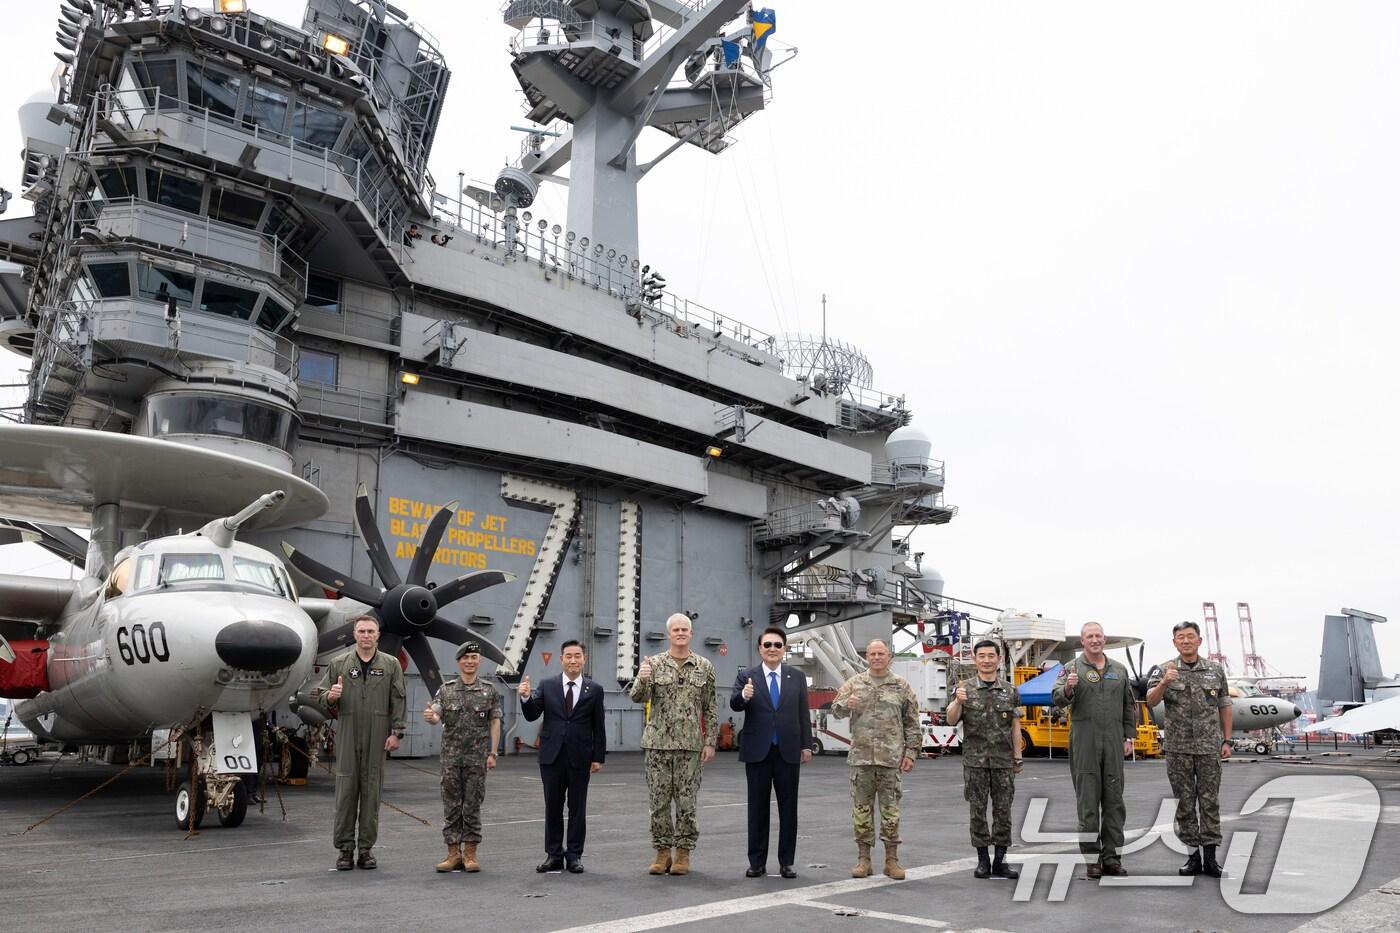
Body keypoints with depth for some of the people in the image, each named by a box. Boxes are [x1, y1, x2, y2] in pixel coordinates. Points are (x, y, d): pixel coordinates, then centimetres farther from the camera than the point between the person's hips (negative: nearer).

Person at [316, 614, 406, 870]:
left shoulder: (391, 665, 6)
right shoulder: (338, 663, 8)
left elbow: (398, 700, 4)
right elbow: (321, 693, 9)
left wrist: (396, 733, -2)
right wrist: (330, 696, -14)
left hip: (377, 738, 0)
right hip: (347, 736, 0)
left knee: (372, 791, 3)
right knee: (346, 789, 0)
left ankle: (367, 847, 12)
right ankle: (345, 848, 10)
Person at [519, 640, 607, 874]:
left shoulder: (595, 689, 2)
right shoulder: (547, 686, 4)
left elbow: (598, 727, 2)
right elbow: (532, 715, -1)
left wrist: (598, 757, -1)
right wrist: (526, 697, -20)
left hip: (580, 758, -1)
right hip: (552, 756, 1)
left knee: (577, 808, 6)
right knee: (552, 807, 9)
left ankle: (574, 855, 15)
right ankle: (553, 855, 18)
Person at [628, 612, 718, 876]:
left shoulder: (704, 667, 4)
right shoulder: (654, 664, 2)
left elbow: (710, 709, 6)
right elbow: (638, 697, -7)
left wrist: (710, 742, 0)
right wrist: (642, 679, -29)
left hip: (690, 745, 0)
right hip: (657, 742, 0)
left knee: (686, 801, 5)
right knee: (659, 800, 5)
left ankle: (683, 853, 16)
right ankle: (662, 852, 17)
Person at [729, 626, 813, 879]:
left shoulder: (797, 677, 7)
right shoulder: (747, 676, 1)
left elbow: (803, 713, 8)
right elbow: (734, 705, -11)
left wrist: (806, 745, 3)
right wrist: (743, 696, -33)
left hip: (788, 751, 1)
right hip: (758, 751, -1)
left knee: (788, 808, 6)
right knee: (757, 808, 6)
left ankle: (786, 862, 15)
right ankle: (757, 863, 13)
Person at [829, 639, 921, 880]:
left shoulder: (901, 686, 6)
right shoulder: (854, 684, 8)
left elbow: (911, 723, 6)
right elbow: (835, 709, 4)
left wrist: (911, 752, -1)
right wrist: (846, 704, -18)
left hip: (891, 758, -1)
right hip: (860, 757, 1)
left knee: (890, 810, 4)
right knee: (861, 809, 6)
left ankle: (892, 860, 14)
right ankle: (863, 858, 15)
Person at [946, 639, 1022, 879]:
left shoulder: (1010, 691, 7)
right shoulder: (965, 688, 1)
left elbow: (1015, 726, 10)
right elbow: (952, 721, -5)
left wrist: (1017, 758, 7)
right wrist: (958, 702, -24)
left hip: (1003, 762, 2)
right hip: (975, 761, -1)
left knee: (1003, 811, 5)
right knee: (977, 811, 3)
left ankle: (1000, 862, 14)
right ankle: (982, 861, 13)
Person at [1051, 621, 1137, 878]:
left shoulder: (1119, 670, 13)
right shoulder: (1072, 669, 0)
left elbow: (1129, 706, 18)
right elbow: (1057, 698, -14)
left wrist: (1129, 737, 10)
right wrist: (1068, 688, -35)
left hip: (1113, 742, 4)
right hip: (1084, 743, -4)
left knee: (1114, 801, 7)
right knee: (1088, 802, 0)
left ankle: (1112, 857, 15)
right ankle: (1092, 859, 7)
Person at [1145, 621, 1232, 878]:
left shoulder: (1216, 670, 5)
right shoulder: (1164, 670, -1)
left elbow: (1225, 707, 10)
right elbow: (1151, 702, -13)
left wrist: (1226, 741, 5)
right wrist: (1164, 683, -31)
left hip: (1209, 747, 1)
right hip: (1178, 748, -1)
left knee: (1210, 802, 4)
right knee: (1185, 803, 5)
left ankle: (1210, 856, 11)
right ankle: (1193, 854, 14)